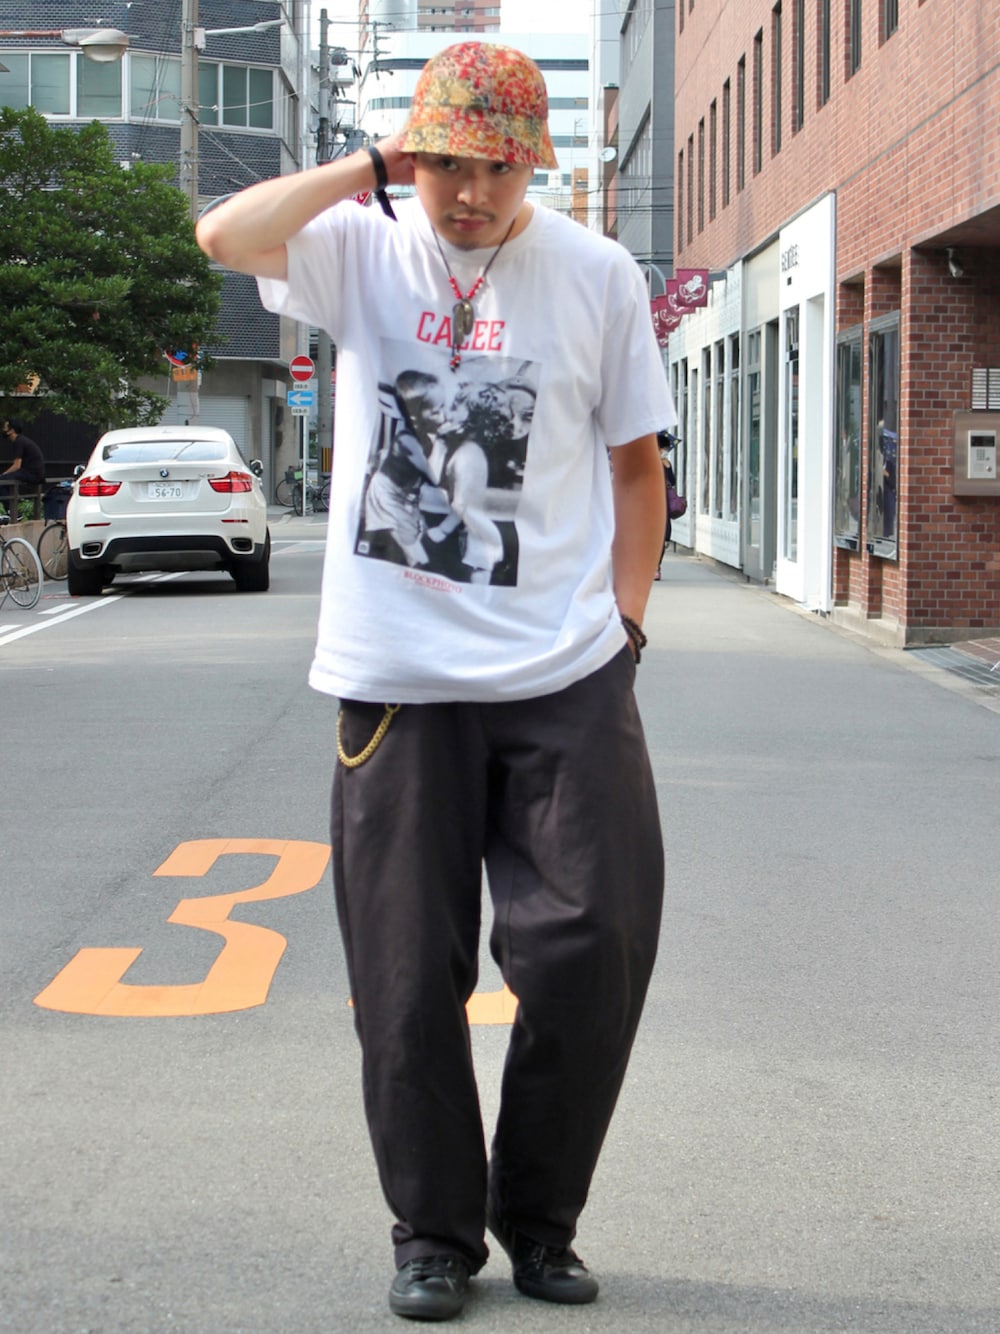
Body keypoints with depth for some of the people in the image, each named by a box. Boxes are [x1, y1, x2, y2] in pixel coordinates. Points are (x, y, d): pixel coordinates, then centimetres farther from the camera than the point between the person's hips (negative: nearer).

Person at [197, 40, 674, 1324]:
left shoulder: (598, 276, 6)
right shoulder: (362, 251, 3)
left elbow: (634, 461, 12)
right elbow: (225, 236, -17)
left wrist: (625, 624, 4)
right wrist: (370, 167, -11)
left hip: (567, 681, 1)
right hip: (399, 679, 0)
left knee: (594, 947, -1)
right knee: (409, 978, 5)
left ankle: (538, 1218, 21)